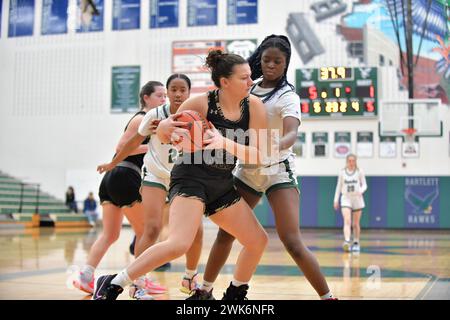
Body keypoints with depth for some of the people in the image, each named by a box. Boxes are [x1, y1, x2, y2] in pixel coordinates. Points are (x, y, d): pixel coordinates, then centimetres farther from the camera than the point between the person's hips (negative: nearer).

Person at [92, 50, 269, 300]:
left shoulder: (254, 106, -5)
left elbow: (258, 157, -10)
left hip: (222, 185, 6)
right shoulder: (201, 103, -15)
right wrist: (165, 128, -28)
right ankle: (112, 285, -13)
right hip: (191, 178, -6)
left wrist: (225, 143, -27)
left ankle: (235, 294, 29)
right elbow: (163, 136, -3)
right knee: (179, 244, -26)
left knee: (258, 240, 7)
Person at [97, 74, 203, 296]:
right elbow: (135, 141, 0)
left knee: (196, 231, -5)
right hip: (156, 176, -2)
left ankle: (190, 278, 19)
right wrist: (113, 164, 11)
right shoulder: (155, 115, -15)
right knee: (152, 229, -19)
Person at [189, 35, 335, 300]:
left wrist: (273, 148, -50)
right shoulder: (248, 89, 6)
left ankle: (328, 296, -5)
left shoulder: (287, 96, -10)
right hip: (247, 171, 5)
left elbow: (292, 134, -28)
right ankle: (205, 290, 25)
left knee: (293, 243, -15)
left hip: (278, 172, -5)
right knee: (225, 234, 9)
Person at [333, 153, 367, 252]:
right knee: (347, 221, -18)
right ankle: (347, 241, -30)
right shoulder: (342, 172, 4)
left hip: (357, 199, 0)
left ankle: (356, 243, 23)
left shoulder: (359, 172, 1)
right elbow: (339, 186, 10)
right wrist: (336, 200, 7)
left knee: (355, 224, 9)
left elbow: (364, 185, 2)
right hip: (346, 199, 0)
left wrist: (361, 191, -20)